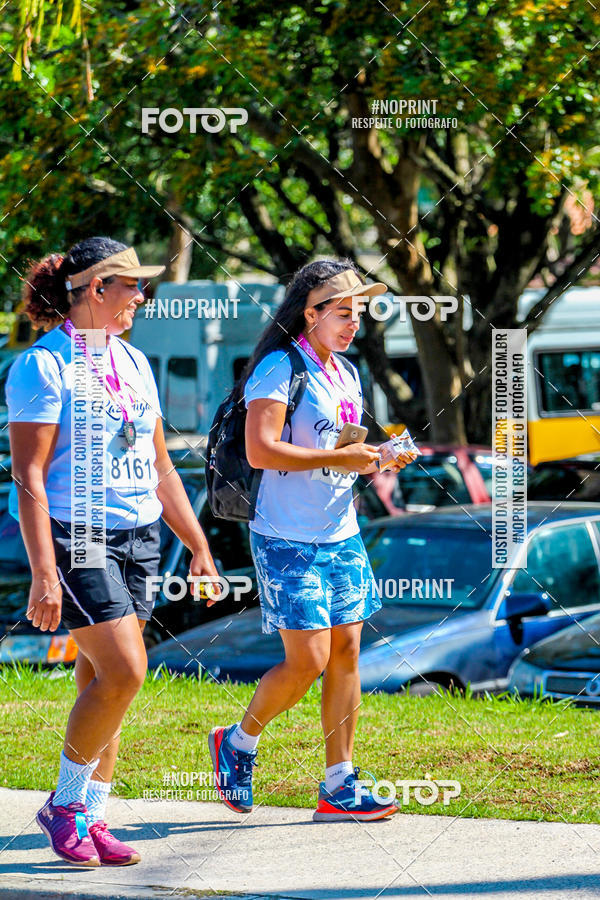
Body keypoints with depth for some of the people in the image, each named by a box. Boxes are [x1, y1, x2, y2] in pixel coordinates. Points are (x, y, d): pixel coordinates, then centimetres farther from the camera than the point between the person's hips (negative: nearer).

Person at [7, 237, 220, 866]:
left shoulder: (133, 363, 14)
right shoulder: (45, 364, -9)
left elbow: (159, 468, 21)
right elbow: (28, 476, -14)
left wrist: (198, 547, 18)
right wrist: (43, 574, -20)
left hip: (136, 535, 7)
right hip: (74, 533, -7)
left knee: (104, 682, 5)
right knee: (123, 672, -15)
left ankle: (90, 820, 11)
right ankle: (65, 806, 0)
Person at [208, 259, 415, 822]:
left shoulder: (345, 374, 15)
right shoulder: (279, 368, -12)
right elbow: (261, 450, -22)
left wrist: (375, 459, 5)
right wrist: (340, 458, -20)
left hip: (341, 536, 8)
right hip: (289, 540, -8)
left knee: (345, 652, 4)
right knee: (308, 660, -10)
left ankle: (339, 788, 8)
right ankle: (237, 743, 15)